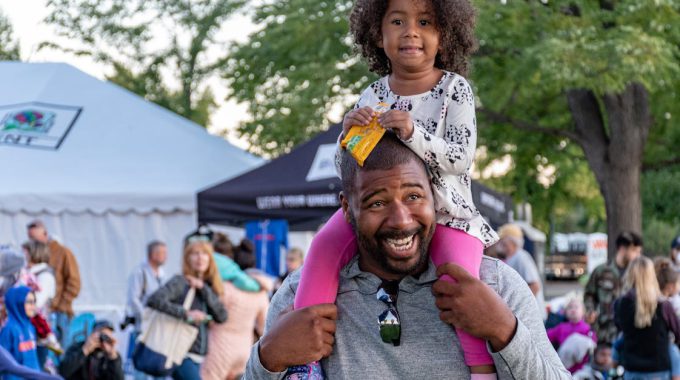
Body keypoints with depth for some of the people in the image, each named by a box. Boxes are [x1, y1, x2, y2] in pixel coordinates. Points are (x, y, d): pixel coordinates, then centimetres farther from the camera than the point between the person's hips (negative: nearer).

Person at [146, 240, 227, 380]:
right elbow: (154, 300, -21)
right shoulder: (180, 282, -6)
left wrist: (203, 288, -7)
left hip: (198, 357, 7)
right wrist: (186, 314, -22)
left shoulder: (208, 288, 14)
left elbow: (222, 316, -1)